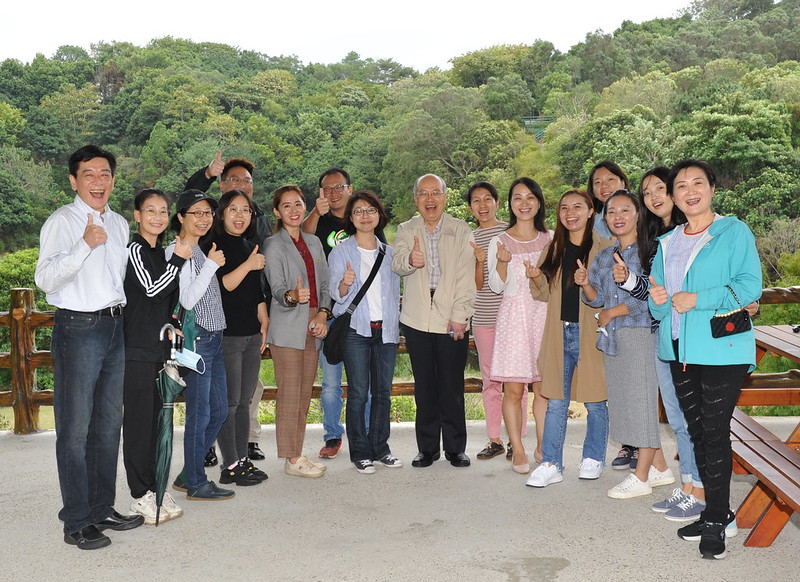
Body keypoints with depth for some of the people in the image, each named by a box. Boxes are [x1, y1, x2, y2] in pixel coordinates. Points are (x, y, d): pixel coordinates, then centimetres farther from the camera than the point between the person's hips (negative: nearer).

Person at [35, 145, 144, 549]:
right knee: (76, 429, -2)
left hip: (115, 326, 7)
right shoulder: (62, 221, -7)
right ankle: (76, 523, 8)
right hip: (78, 329, -7)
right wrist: (85, 245, -30)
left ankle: (102, 509, 26)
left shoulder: (119, 224, 14)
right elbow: (46, 279, -20)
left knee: (109, 424, 13)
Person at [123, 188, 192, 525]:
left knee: (156, 419, 11)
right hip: (136, 348, -8)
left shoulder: (161, 253, 17)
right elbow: (151, 288, -15)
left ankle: (154, 487, 19)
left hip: (159, 348, 8)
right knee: (139, 420, -3)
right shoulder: (134, 250, -6)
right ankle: (141, 495, 4)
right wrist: (178, 260, -12)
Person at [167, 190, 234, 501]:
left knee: (219, 410, 13)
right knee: (200, 414, -1)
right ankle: (196, 484, 12)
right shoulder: (176, 252, -11)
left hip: (214, 338, 9)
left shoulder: (200, 252, 16)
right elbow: (186, 301, -18)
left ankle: (188, 474, 25)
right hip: (195, 338, -9)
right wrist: (211, 265, -17)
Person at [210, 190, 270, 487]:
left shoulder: (251, 247, 16)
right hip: (226, 335, -7)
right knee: (229, 402, -3)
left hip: (252, 334, 7)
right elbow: (221, 286, -15)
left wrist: (264, 324, 17)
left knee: (244, 401, 12)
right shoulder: (214, 245, -6)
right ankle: (231, 466, 4)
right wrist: (248, 266, -20)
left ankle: (243, 460, 20)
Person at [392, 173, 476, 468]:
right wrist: (409, 260, -31)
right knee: (425, 387, 8)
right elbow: (397, 264, -8)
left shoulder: (462, 231, 4)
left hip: (452, 322, -1)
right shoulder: (406, 230, 9)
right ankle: (427, 448, 20)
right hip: (417, 321, 2)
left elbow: (466, 277, -2)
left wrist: (459, 316, -11)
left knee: (452, 386, 2)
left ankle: (455, 448, 17)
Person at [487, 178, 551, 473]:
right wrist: (502, 262, -18)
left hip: (544, 314, 2)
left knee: (544, 388, 5)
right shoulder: (499, 241, 3)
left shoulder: (550, 239, 10)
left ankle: (542, 447, 18)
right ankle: (518, 451, 8)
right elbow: (496, 286, -1)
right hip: (513, 316, -2)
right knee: (513, 390, -3)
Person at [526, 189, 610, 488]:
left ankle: (593, 458, 26)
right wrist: (537, 278, -6)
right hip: (560, 334, 4)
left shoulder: (604, 248, -2)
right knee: (555, 402, 5)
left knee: (595, 402, 8)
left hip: (590, 334, -3)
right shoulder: (554, 249, 11)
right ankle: (551, 464, 12)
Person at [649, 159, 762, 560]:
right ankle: (721, 514, 25)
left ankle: (715, 522, 7)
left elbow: (750, 285, -13)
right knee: (697, 433, 11)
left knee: (715, 434, -5)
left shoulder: (734, 232, -3)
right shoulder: (667, 243, 15)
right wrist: (657, 299, -6)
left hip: (721, 349, -6)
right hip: (680, 350, 6)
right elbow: (656, 303, 17)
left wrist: (697, 299, -18)